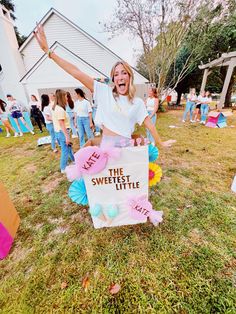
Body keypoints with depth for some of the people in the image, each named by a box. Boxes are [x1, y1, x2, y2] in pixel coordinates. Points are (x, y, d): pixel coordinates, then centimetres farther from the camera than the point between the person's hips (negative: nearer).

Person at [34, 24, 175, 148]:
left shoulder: (137, 103, 0)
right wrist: (48, 51, -6)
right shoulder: (105, 92, -2)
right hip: (106, 144, 0)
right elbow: (77, 73, -5)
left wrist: (161, 143, 14)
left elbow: (149, 124, 7)